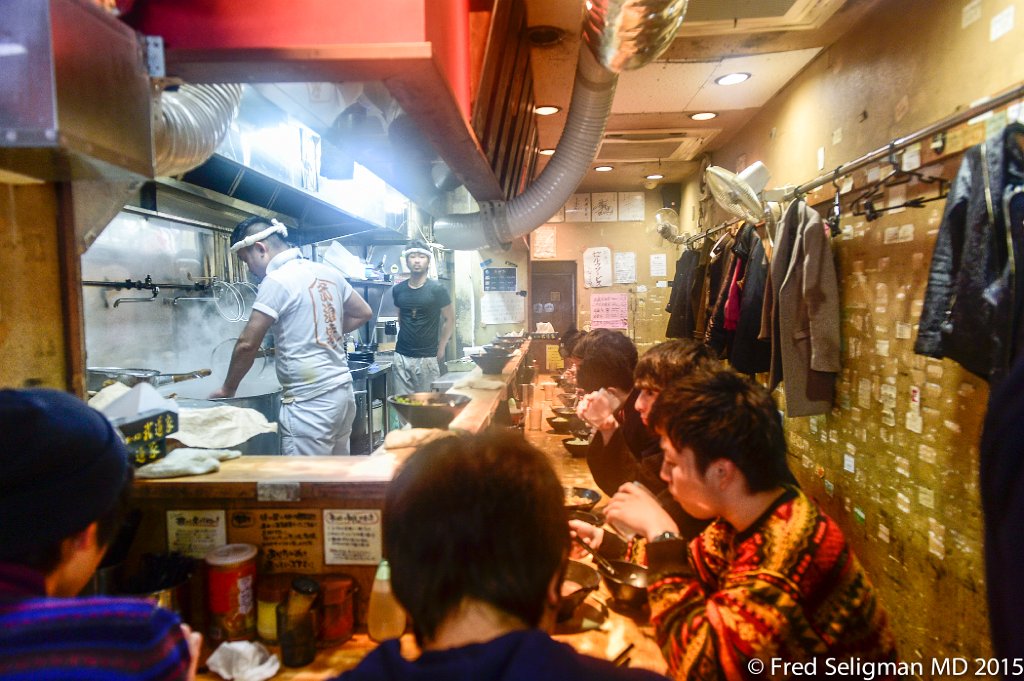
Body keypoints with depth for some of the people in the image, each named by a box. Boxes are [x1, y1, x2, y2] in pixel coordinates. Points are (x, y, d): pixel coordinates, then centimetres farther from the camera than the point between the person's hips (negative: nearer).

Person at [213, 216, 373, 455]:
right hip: (343, 391, 8)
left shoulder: (276, 281, -11)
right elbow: (364, 313, 20)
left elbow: (248, 344, -10)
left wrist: (227, 389, 3)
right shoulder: (328, 272, 10)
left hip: (309, 401, -8)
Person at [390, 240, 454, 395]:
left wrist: (441, 349, -1)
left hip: (427, 358, -3)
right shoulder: (398, 290, 6)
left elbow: (449, 319, 0)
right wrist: (405, 339, 12)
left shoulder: (437, 289, -5)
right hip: (401, 357, 3)